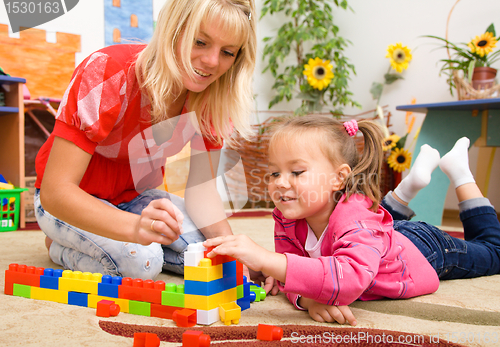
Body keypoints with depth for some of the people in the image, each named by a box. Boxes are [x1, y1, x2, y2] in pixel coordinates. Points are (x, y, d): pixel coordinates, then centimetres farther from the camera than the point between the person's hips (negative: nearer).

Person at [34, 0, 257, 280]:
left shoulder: (212, 95, -16)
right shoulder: (108, 75, -32)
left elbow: (201, 186, -12)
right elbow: (55, 191, -35)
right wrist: (136, 227, -53)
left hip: (135, 197, 5)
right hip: (70, 202, -5)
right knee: (140, 262, -30)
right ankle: (62, 247, 0)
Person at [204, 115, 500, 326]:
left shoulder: (358, 220, -50)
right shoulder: (288, 220, -30)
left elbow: (350, 278, -67)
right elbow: (292, 264, -26)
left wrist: (266, 259, -76)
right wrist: (308, 299, -50)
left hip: (425, 248, -5)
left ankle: (458, 169, 32)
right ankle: (416, 177, 37)